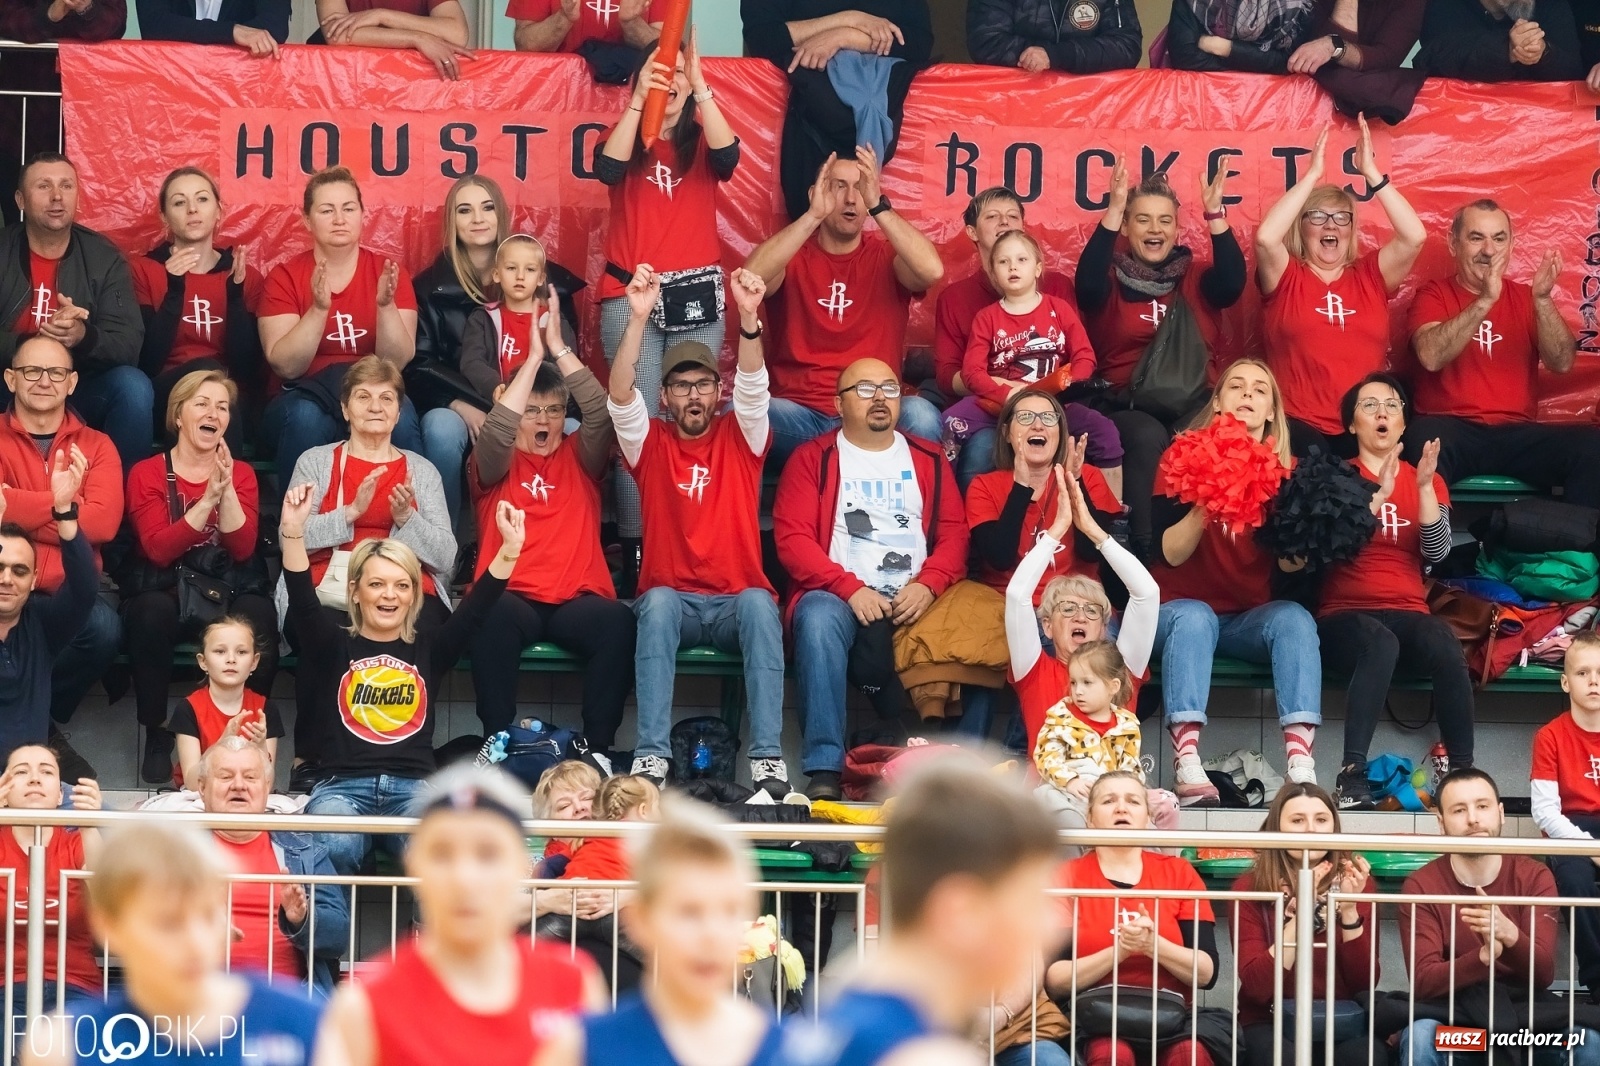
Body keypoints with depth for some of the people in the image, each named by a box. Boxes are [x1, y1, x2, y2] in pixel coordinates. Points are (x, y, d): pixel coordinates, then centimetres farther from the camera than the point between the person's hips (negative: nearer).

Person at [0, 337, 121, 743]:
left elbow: (103, 523, -7)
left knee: (104, 626, -31)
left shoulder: (95, 446, 12)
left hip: (70, 589, 2)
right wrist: (69, 504, -8)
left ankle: (40, 723, -4)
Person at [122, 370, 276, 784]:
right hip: (164, 590, -2)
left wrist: (227, 490, -18)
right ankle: (157, 735, -21)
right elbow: (159, 549, -14)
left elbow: (242, 548, -5)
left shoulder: (241, 473, 10)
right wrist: (208, 498, -21)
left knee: (259, 617, -33)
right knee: (153, 612, -38)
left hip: (229, 592, 2)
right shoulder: (147, 474, 2)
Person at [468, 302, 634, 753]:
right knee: (493, 617, -38)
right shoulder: (496, 465, 15)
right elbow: (496, 429, -7)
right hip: (512, 597, -2)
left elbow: (602, 414, 2)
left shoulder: (579, 459, 20)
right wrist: (534, 357, -8)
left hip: (577, 598, 2)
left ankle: (598, 745, -25)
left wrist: (558, 348, -3)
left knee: (618, 621, -32)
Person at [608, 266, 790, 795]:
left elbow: (753, 387, -10)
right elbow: (621, 394, -10)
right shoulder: (651, 443, 9)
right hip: (672, 601, 0)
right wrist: (638, 317, -24)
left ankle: (768, 758, -39)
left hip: (736, 602, 0)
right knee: (658, 601, -34)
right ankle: (652, 756, -40)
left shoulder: (739, 438, 9)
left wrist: (748, 316, -29)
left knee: (759, 603, -34)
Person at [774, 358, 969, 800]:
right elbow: (792, 539, -1)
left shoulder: (928, 460, 20)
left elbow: (954, 534, 11)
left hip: (916, 601, 3)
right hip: (840, 597, -2)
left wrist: (927, 585, -11)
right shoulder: (812, 459, 11)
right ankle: (824, 771, -42)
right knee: (820, 619, -38)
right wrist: (851, 589, -15)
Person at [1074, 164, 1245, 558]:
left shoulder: (1195, 279, 15)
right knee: (1147, 437, -36)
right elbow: (1087, 283, -15)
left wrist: (1215, 214, -18)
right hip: (1125, 405, -1)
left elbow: (1232, 283, -7)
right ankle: (1144, 551, -33)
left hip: (1191, 404, 1)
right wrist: (1114, 210, -24)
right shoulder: (1110, 281, 9)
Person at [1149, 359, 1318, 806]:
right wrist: (1203, 505, -26)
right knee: (1193, 618, -34)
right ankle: (1187, 766, -49)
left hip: (1252, 618, 2)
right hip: (1182, 607, -2)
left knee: (1295, 619, -28)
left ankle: (1300, 763, -44)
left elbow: (1292, 564, -5)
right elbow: (1170, 553, -11)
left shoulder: (1285, 468, 3)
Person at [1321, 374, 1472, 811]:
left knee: (1446, 649, -32)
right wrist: (1378, 494, -19)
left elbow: (1437, 552, 0)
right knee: (1380, 643, -38)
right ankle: (1352, 774, -43)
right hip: (1345, 614, -3)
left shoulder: (1428, 481, 16)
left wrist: (1425, 486, -11)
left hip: (1407, 613, 3)